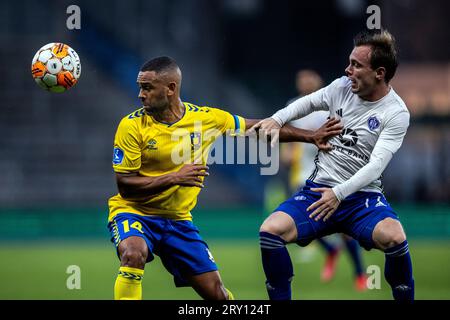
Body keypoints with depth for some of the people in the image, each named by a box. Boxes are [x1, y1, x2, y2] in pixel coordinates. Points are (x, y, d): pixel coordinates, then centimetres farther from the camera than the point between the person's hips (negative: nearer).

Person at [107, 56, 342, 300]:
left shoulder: (206, 118, -6)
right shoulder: (132, 125, -14)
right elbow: (125, 186, -17)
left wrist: (311, 136, 6)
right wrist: (174, 178, -27)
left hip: (178, 219, 3)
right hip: (134, 213, -3)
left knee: (217, 293, 0)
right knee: (134, 254, -37)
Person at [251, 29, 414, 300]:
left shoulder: (396, 113, -9)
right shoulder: (342, 87, 3)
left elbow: (376, 164, -17)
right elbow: (308, 103, 22)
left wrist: (339, 193, -28)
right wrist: (276, 119, 3)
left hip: (362, 196, -4)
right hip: (319, 190, 4)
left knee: (394, 238, -35)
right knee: (269, 232, -22)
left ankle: (405, 299, -10)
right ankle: (280, 299, -4)